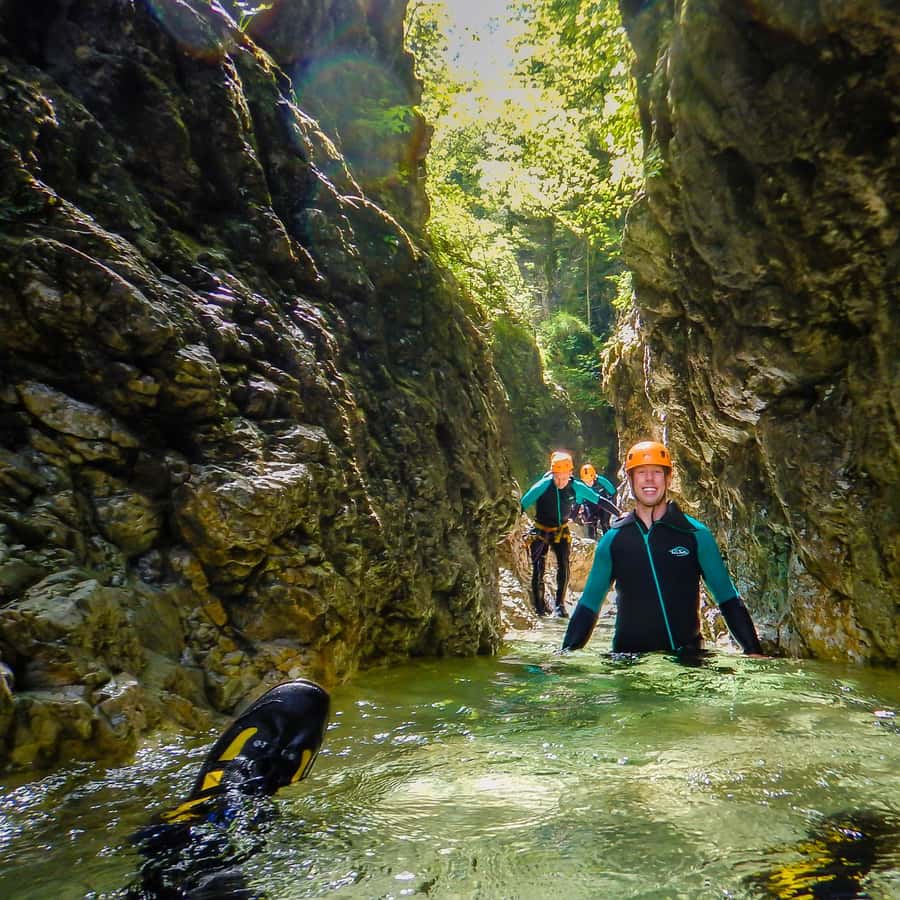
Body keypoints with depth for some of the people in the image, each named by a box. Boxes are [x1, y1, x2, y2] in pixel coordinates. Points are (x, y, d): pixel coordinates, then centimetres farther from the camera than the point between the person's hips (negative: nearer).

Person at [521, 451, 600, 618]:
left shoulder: (576, 487, -16)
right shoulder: (543, 485, -24)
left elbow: (598, 500, -6)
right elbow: (523, 504, -23)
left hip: (561, 531, 2)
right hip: (540, 531, -2)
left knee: (564, 566, -9)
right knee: (539, 568, -5)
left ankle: (560, 604, 4)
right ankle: (539, 604, 11)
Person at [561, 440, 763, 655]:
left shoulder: (695, 535, 3)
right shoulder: (612, 539, 6)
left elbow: (728, 599, 6)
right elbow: (589, 604, 10)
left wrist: (753, 651, -4)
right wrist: (567, 655, 2)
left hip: (686, 656, 0)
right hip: (627, 658, 1)